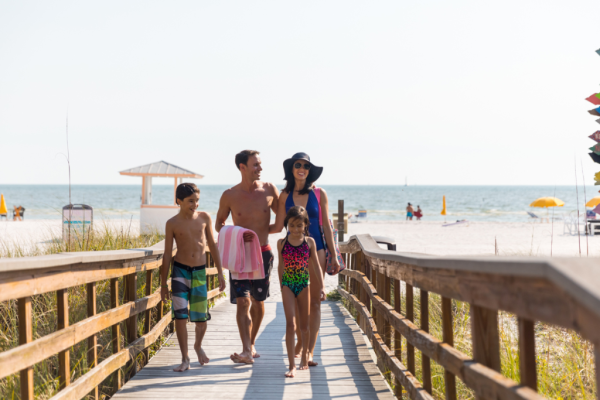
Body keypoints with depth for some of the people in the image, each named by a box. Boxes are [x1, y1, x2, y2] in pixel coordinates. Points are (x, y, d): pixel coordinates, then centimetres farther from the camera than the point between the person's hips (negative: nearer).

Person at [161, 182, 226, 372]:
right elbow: (167, 254, 1)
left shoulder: (204, 218, 2)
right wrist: (163, 284, 1)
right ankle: (185, 358, 2)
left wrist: (220, 273, 8)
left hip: (200, 271, 2)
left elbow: (212, 246, 9)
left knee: (201, 318, 6)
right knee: (180, 316, -9)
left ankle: (198, 346, 36)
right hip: (180, 271, -2)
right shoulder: (172, 224, -3)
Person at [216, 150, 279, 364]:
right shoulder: (230, 196, -4)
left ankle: (252, 344, 29)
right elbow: (219, 223, 10)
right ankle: (246, 351, -17)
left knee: (258, 302, 10)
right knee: (242, 301, -13)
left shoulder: (269, 190, 0)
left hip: (263, 253, 2)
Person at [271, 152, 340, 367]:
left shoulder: (319, 194, 0)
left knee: (314, 301, -3)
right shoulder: (285, 195, 3)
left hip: (315, 250, -1)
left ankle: (310, 351, -2)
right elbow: (278, 227, 9)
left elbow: (326, 226, 3)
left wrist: (333, 256, 1)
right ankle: (300, 343, 24)